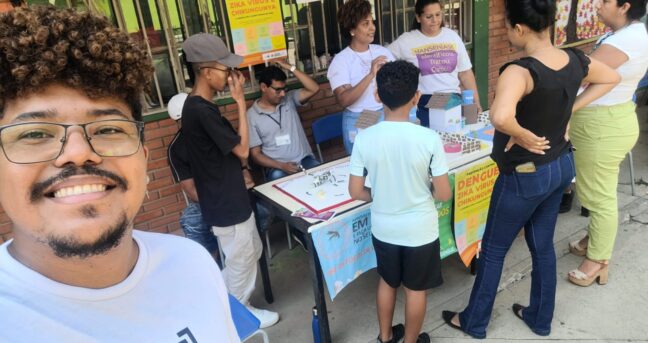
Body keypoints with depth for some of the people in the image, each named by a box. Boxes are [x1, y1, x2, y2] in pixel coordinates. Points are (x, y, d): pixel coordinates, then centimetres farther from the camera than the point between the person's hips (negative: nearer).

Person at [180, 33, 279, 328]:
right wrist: (240, 101, -18)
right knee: (240, 262, 11)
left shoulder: (198, 105, 6)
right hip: (225, 204, -10)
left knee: (252, 251, 24)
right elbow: (242, 149, -21)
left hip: (229, 197, 10)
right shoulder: (201, 110, -26)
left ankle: (239, 306, 42)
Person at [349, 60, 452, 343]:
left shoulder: (364, 138, -15)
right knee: (415, 289, 19)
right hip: (419, 230, -2)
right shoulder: (429, 138, -20)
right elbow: (444, 194, -14)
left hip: (383, 228, 3)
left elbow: (355, 192, -9)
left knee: (387, 282, 25)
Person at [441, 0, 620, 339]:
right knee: (543, 245, 22)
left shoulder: (520, 71, -29)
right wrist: (568, 110, 7)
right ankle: (540, 318, 41)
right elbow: (611, 78, 16)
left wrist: (522, 134, -26)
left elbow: (500, 117, -48)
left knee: (493, 249, 12)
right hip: (561, 166, 7)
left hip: (525, 176, -7)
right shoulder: (575, 60, -5)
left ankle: (474, 321, 30)